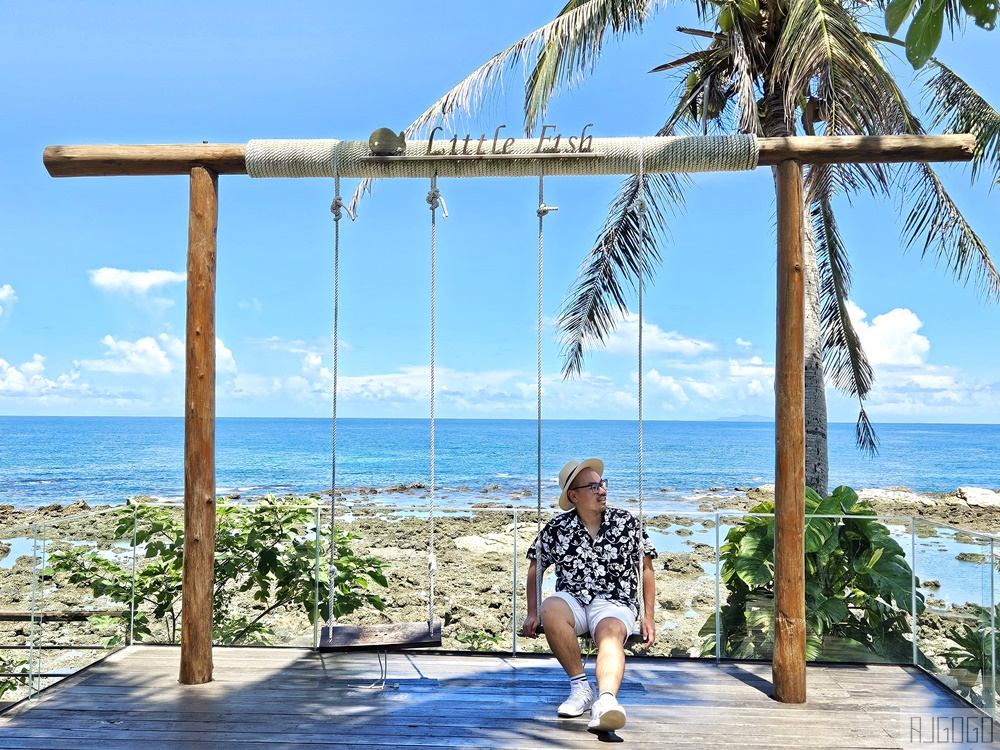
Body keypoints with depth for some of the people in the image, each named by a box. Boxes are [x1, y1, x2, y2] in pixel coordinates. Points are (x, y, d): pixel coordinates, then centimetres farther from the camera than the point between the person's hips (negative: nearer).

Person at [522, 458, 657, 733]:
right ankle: (580, 686, -22)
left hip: (615, 603, -1)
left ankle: (606, 701, -63)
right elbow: (535, 569, 16)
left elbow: (646, 569, 12)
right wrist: (532, 614, 9)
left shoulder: (627, 523, 5)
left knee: (611, 633, -36)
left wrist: (648, 616, 5)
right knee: (549, 609, -35)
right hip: (572, 601, 1)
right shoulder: (556, 529, 4)